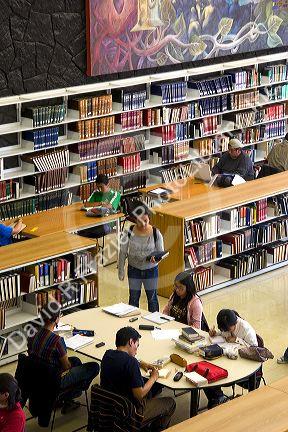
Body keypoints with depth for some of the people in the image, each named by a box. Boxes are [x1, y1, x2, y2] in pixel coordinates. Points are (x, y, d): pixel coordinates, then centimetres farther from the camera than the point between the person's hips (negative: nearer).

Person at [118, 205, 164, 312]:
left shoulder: (156, 233, -15)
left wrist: (156, 258, -29)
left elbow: (161, 252, -6)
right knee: (133, 298, 14)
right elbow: (123, 253, -4)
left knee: (152, 298, 12)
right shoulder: (129, 232, -14)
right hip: (134, 270, 1)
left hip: (151, 270, -1)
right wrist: (121, 271, -1)